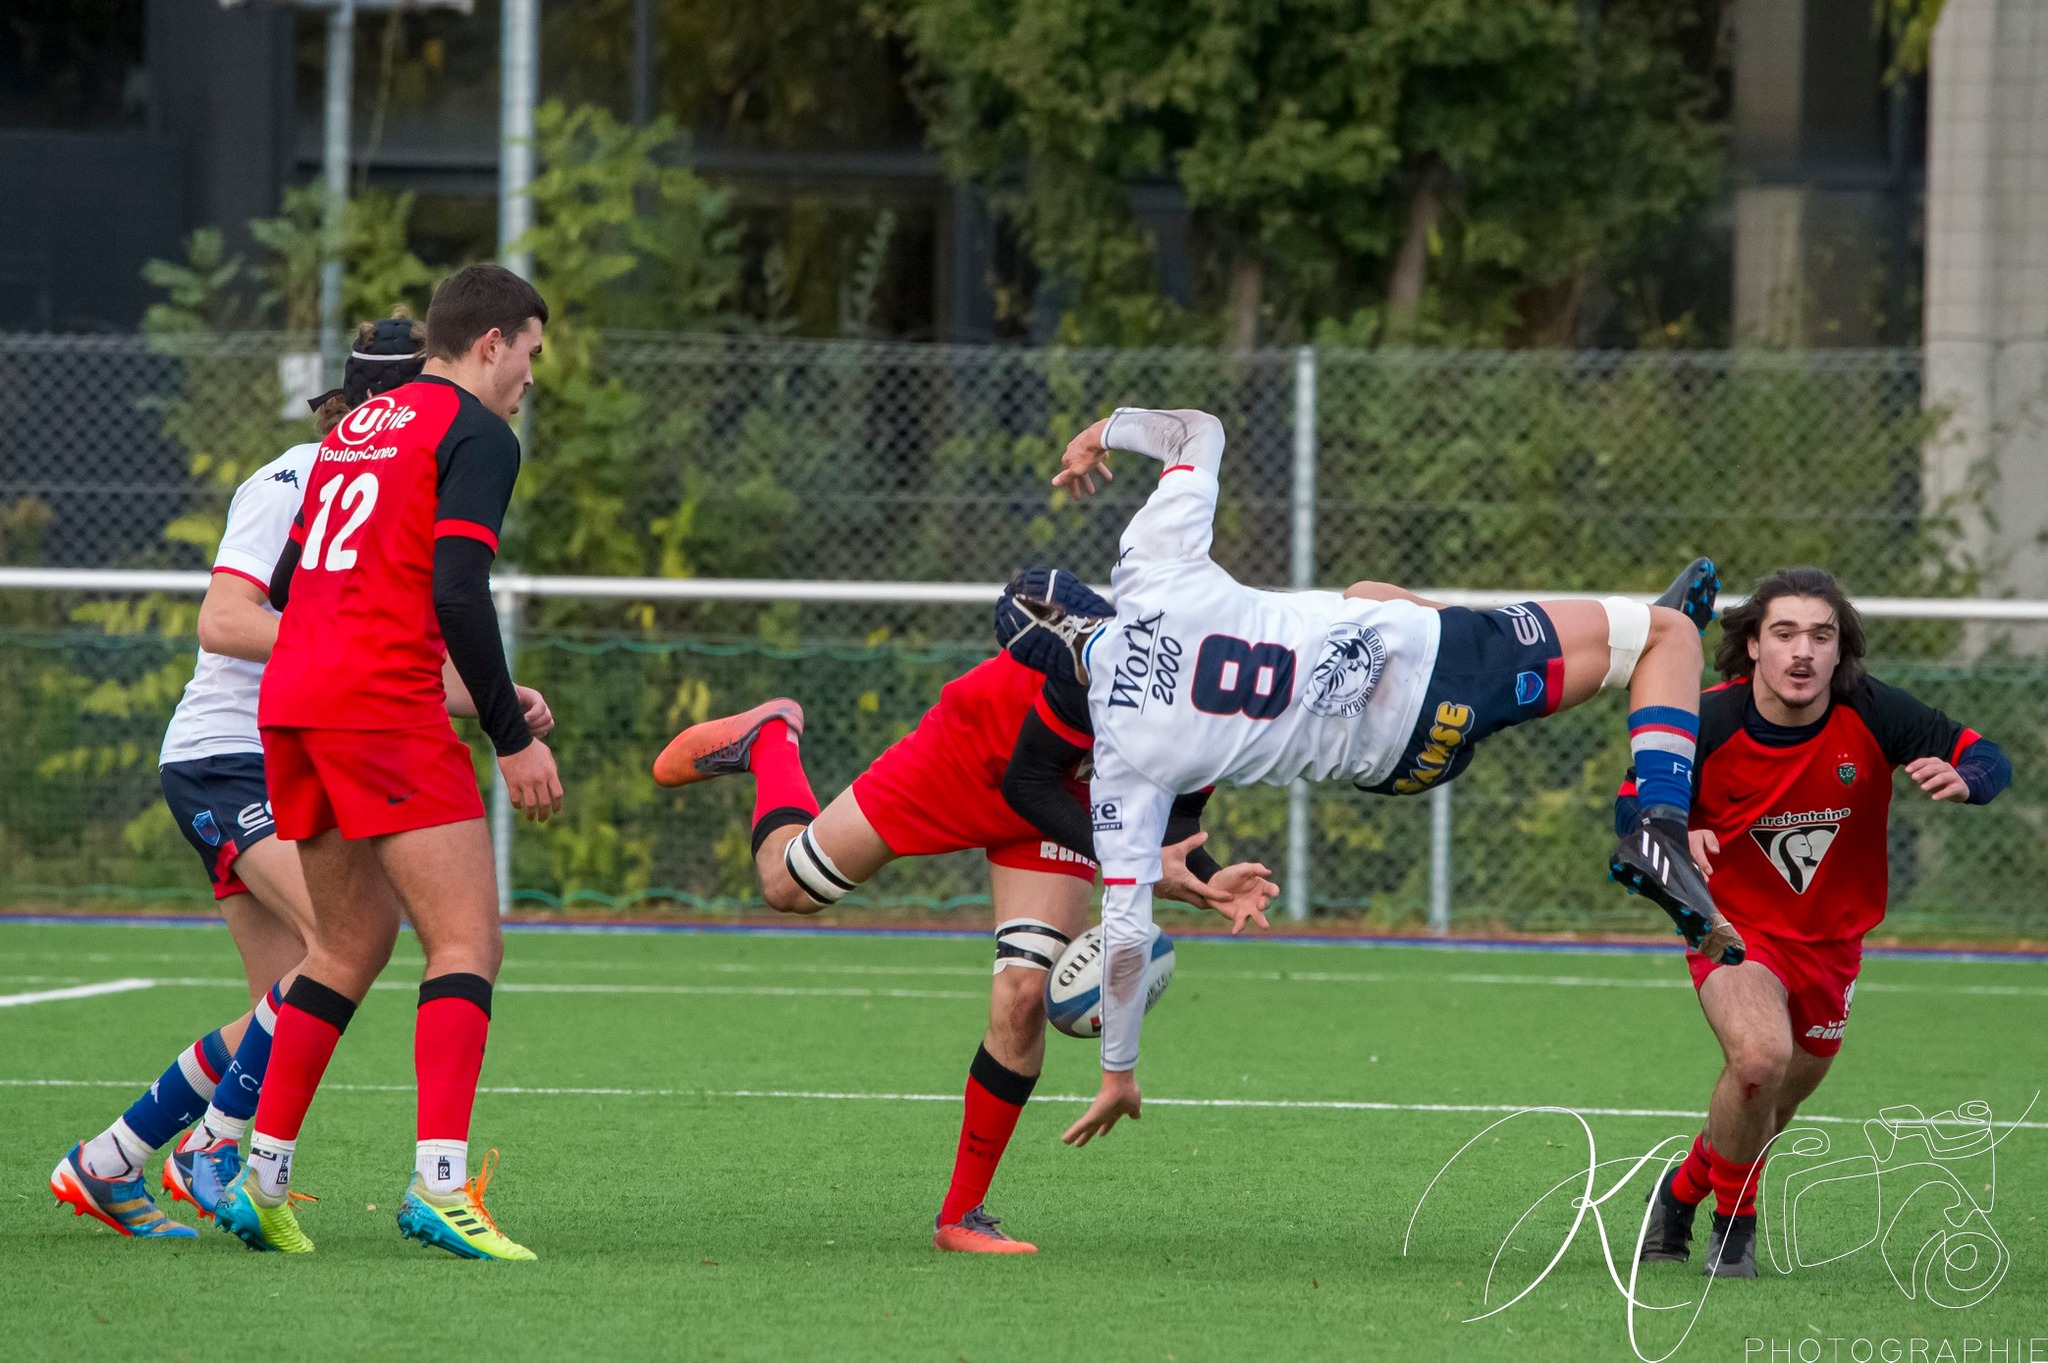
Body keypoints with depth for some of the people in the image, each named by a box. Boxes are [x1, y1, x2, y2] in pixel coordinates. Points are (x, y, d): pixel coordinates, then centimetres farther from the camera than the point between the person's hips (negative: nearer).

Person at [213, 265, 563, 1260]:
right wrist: (512, 736, -10)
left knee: (351, 948, 18)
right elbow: (458, 593, -14)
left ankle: (262, 1179, 13)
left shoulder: (357, 427, 23)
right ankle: (439, 1183, -23)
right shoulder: (475, 433, -3)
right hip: (384, 704, -8)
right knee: (467, 942, -9)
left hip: (290, 697, 8)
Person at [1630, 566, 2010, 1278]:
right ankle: (1733, 1220, -5)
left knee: (1783, 1096, 19)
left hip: (1832, 938, 4)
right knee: (1761, 1055, -31)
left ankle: (1683, 1189, 51)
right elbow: (1633, 803, -9)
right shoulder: (1708, 722, -21)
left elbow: (1988, 757, -11)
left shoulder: (1872, 713, -18)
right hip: (1734, 924, -4)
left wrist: (1962, 779, -36)